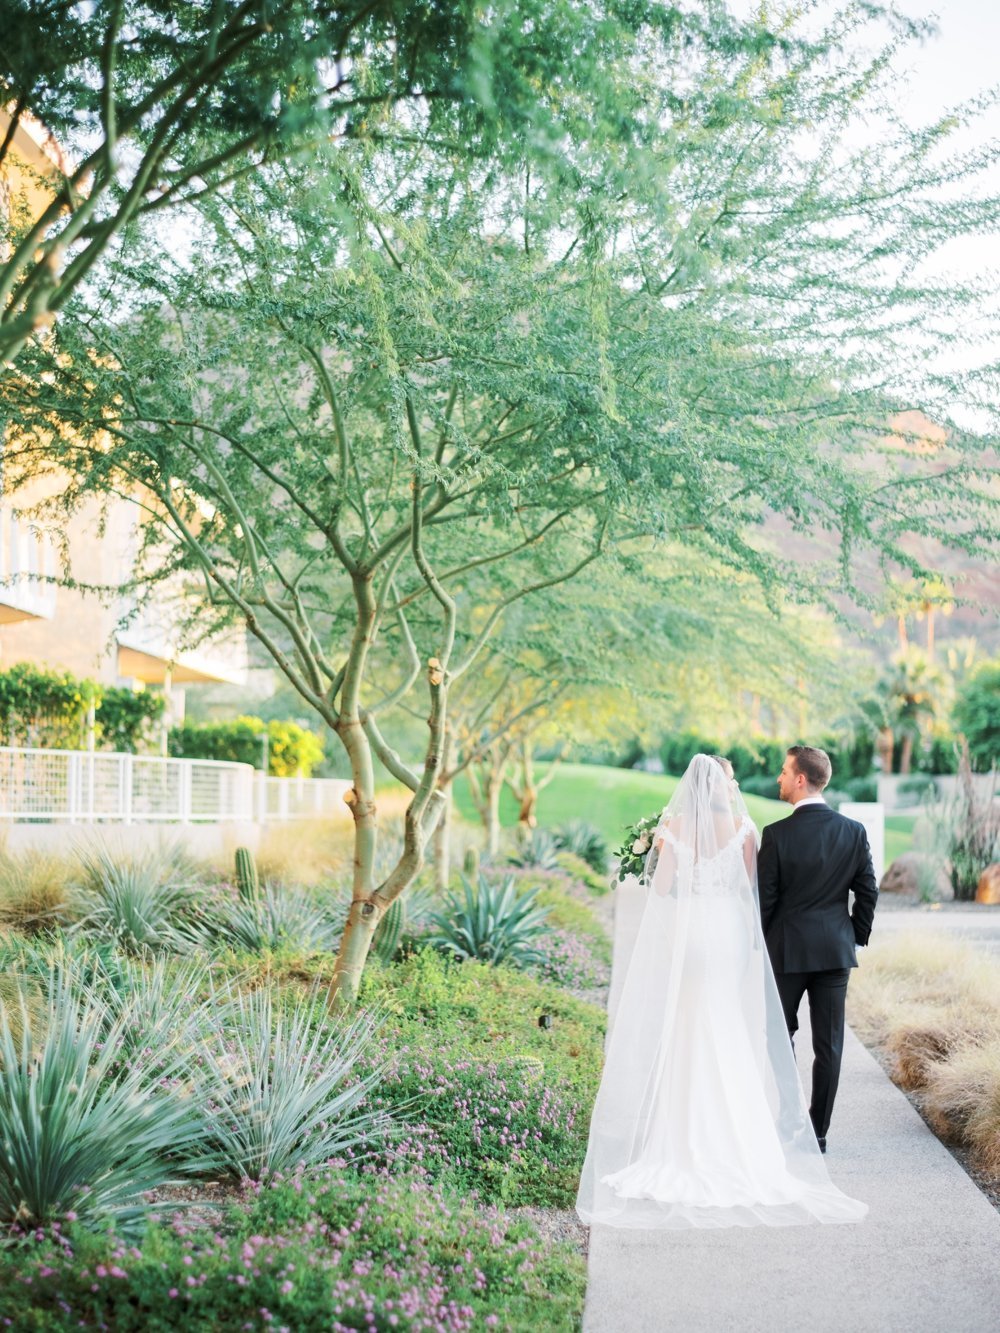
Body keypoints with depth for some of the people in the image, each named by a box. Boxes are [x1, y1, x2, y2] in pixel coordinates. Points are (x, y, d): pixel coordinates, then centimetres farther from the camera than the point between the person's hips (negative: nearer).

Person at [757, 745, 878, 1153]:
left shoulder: (777, 835, -13)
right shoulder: (854, 832, -2)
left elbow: (763, 900, -9)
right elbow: (868, 892, 2)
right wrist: (856, 937, 14)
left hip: (786, 950, -3)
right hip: (836, 951, 3)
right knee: (828, 1044, 7)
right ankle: (817, 1133, 11)